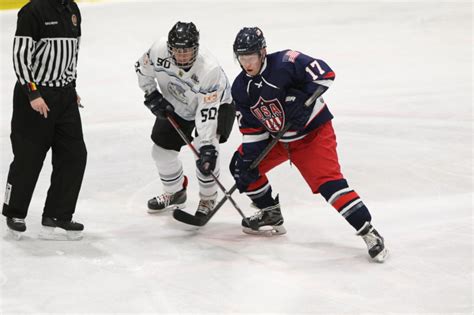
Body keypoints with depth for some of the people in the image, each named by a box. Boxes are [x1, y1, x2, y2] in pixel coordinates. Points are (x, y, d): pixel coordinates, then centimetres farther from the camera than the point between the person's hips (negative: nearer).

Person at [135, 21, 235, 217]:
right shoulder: (160, 50, -29)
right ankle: (175, 193, 32)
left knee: (204, 149, -25)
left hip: (216, 103, -5)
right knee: (162, 150, 4)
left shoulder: (209, 70, -40)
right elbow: (143, 68, -5)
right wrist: (152, 95, -10)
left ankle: (208, 199, -2)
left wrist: (207, 147, -44)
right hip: (175, 105, 5)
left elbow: (207, 113, -40)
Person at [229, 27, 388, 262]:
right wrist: (247, 159, -5)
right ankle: (271, 216, 22)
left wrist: (303, 99, -32)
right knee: (240, 166, 7)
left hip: (313, 132, -7)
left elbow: (324, 73, -25)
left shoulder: (284, 63, -23)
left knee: (328, 181, -22)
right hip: (278, 139, 8)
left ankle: (368, 232, -21)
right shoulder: (241, 88, -3)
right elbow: (251, 128, 2)